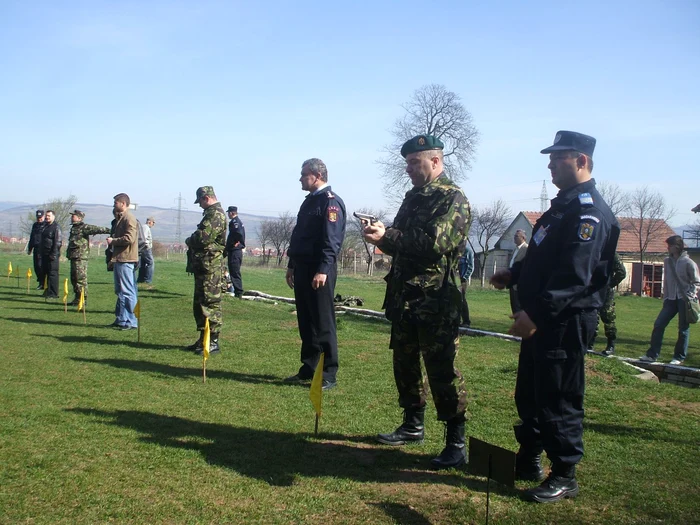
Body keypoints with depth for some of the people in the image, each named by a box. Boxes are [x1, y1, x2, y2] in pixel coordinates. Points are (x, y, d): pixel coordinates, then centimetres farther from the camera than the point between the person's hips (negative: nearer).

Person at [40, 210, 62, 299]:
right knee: (45, 273, 13)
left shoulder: (56, 227, -10)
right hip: (45, 254, 9)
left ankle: (53, 293, -5)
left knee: (53, 274, -7)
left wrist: (54, 254, -19)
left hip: (52, 254, -9)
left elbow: (58, 242, -15)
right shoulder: (45, 227, 18)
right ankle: (47, 291, 22)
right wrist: (41, 253, 21)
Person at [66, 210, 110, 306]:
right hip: (73, 257, 10)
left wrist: (108, 230, -33)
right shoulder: (73, 228, 19)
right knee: (74, 279, 13)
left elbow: (96, 229, -22)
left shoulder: (84, 228, -10)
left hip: (80, 258, -10)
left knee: (81, 279, -8)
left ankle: (83, 299, -4)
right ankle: (77, 298, 21)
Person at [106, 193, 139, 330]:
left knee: (127, 291, -8)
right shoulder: (120, 218, 20)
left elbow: (129, 238, -23)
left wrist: (113, 240, -10)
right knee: (120, 291, 15)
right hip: (119, 259, 10)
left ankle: (132, 322, -5)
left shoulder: (129, 218, -12)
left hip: (125, 259, -10)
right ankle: (121, 319, 22)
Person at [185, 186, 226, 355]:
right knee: (199, 303, 15)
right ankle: (203, 339, 23)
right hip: (204, 266, 11)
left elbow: (203, 237, -23)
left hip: (210, 266, -11)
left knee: (210, 303, -7)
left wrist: (189, 241, -4)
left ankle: (213, 342, -3)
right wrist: (192, 241, 3)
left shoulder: (216, 214, -15)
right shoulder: (212, 213, 20)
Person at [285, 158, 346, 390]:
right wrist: (292, 265, 21)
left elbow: (332, 240, -19)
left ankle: (329, 374, 3)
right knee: (306, 321, 13)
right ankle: (308, 368, 21)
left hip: (319, 271, -9)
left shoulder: (331, 201, -11)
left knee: (323, 323, -4)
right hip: (303, 269, 9)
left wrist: (323, 270, -24)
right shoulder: (310, 201, 19)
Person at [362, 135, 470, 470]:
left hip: (436, 303, -9)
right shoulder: (413, 198, 16)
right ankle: (413, 426, 33)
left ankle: (456, 444, 3)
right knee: (404, 364, 16)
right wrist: (380, 236, -3)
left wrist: (386, 236, -23)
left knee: (441, 371, -6)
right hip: (405, 299, 9)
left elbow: (436, 242, -23)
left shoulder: (453, 199, -10)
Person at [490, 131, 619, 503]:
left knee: (558, 399, -1)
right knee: (528, 392, 18)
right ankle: (528, 459, 33)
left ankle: (564, 476, 12)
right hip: (540, 318, 10)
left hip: (565, 321, -10)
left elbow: (575, 275, -26)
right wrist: (514, 274, 14)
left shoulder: (589, 212, -17)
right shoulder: (563, 205, 16)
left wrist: (536, 312, -29)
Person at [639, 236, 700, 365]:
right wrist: (665, 298, 11)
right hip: (671, 299, 5)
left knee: (683, 329, 2)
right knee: (658, 324, -3)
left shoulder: (688, 263, -7)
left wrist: (690, 296, -14)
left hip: (684, 300, -5)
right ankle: (652, 355, 0)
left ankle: (679, 357, 12)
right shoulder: (667, 261, 9)